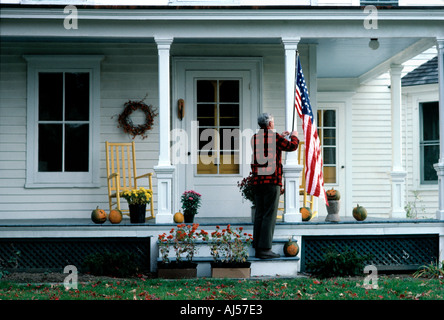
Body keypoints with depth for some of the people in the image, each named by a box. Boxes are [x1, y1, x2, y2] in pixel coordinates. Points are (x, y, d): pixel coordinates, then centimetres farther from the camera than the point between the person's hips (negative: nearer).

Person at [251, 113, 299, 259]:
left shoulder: (255, 138, 11)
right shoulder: (274, 137, -9)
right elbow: (292, 146, -1)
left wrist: (281, 137, 35)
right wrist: (294, 136, 19)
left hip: (257, 181, 7)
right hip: (272, 181, -7)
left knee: (259, 214, 10)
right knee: (269, 215, -5)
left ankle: (257, 247, 11)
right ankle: (265, 249, -7)